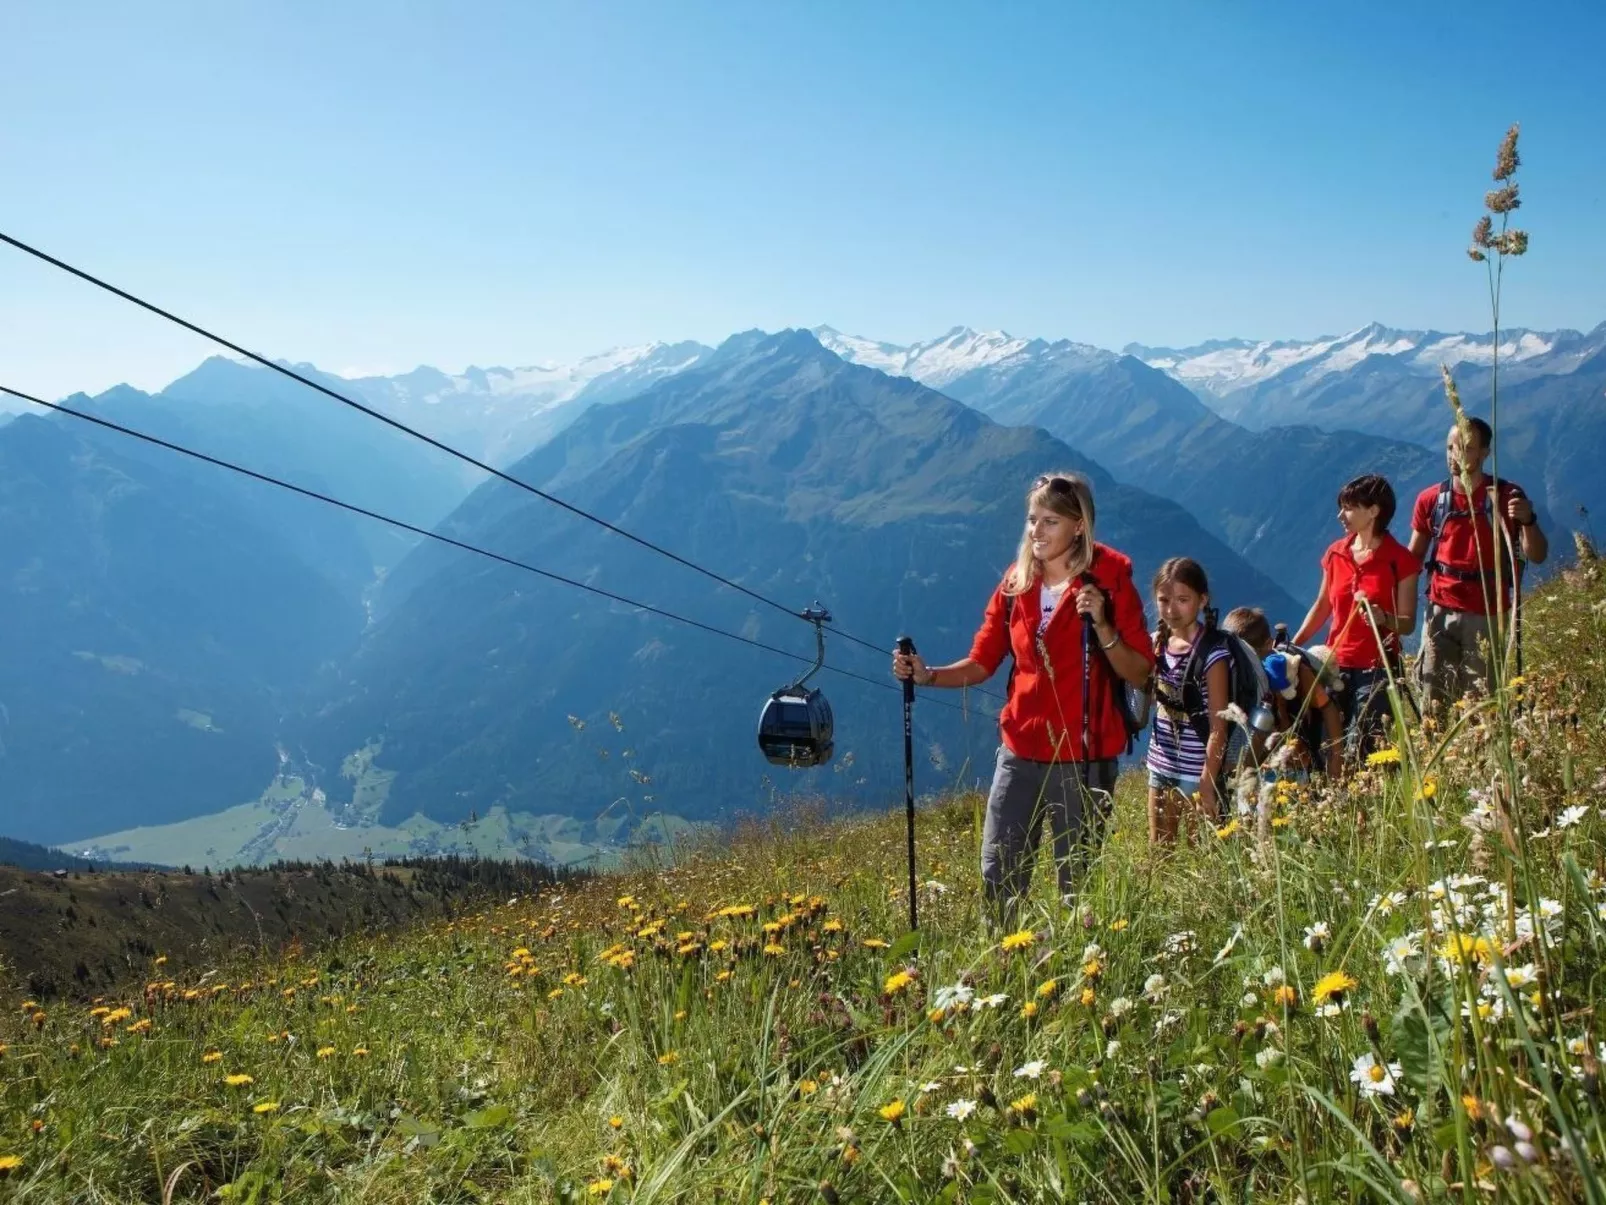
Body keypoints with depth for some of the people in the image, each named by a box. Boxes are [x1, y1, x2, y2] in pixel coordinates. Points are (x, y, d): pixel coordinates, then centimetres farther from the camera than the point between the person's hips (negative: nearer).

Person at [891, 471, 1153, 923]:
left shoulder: (1109, 581, -6)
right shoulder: (1016, 583, 6)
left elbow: (1140, 674, -8)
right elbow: (981, 663, 7)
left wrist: (1102, 626, -21)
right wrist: (927, 675, -9)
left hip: (1083, 759, -4)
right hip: (1020, 754, 4)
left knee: (1077, 884, 5)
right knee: (998, 874, 5)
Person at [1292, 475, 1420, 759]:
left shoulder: (1400, 560, -5)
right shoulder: (1336, 553, 8)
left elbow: (1408, 623, -4)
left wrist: (1383, 618, -26)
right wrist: (1292, 646, 7)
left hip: (1377, 669, -4)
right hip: (1336, 666, 4)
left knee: (1360, 751, -11)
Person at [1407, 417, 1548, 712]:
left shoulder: (1507, 497, -1)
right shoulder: (1431, 499, 7)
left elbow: (1537, 555, -6)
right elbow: (1413, 559, 11)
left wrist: (1527, 520, -26)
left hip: (1488, 616, -2)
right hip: (1441, 612, 2)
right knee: (1435, 701, 0)